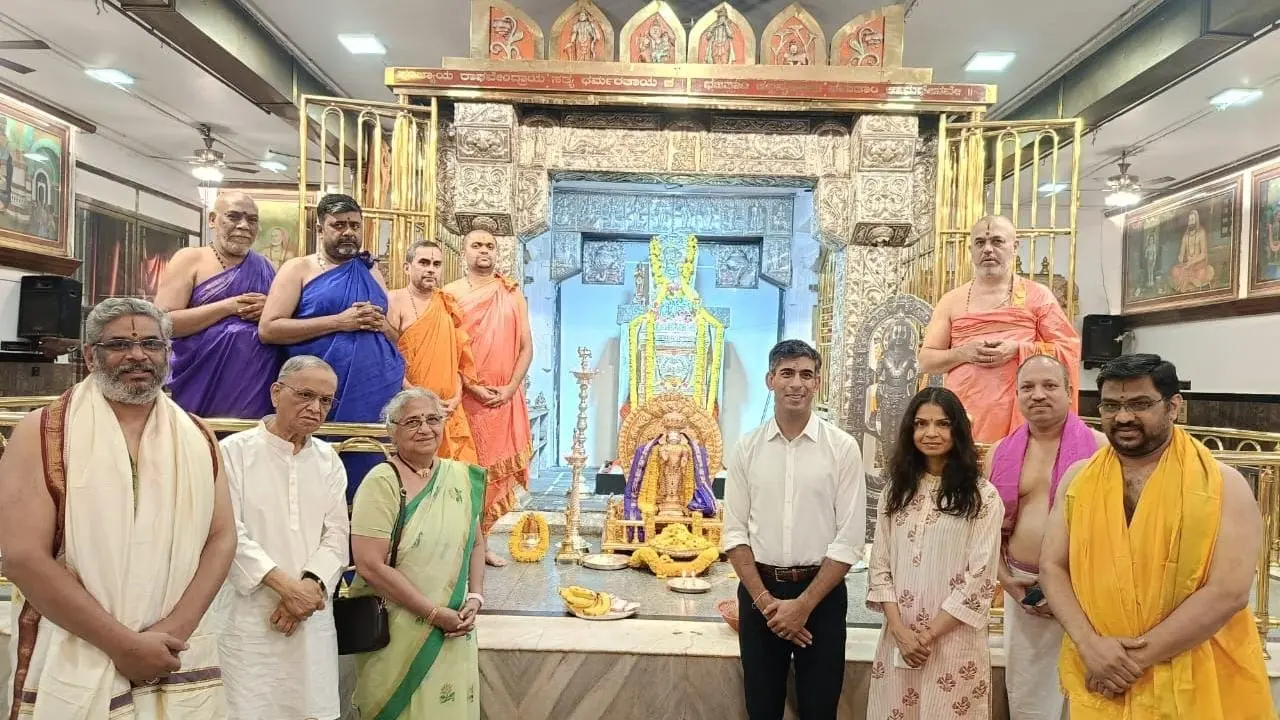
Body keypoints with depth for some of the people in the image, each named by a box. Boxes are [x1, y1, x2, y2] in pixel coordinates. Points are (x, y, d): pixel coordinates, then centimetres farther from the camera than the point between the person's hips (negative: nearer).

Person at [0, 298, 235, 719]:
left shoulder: (197, 439, 5)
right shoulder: (41, 434, -4)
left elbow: (222, 538, 1)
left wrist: (174, 630, -13)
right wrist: (124, 643, -15)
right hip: (74, 669, -3)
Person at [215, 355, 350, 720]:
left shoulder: (328, 459, 11)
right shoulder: (234, 451, -4)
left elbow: (337, 534, 6)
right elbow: (229, 533, -11)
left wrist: (310, 585, -10)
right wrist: (285, 584, -15)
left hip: (312, 614, 4)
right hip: (250, 615, -4)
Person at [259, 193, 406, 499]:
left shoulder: (373, 273, 17)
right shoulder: (299, 269, 4)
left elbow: (397, 338, 22)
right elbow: (268, 329, -8)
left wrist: (382, 326, -3)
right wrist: (339, 321, -13)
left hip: (377, 393, 4)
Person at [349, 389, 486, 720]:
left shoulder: (462, 477, 3)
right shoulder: (382, 482, -13)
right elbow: (370, 566, -19)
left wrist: (475, 598, -2)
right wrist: (434, 613, -17)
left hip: (453, 635, 5)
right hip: (397, 634, -5)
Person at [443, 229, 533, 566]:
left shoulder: (513, 294, 11)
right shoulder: (451, 294, 3)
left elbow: (526, 346, 8)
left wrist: (511, 387, -5)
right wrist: (472, 387, -12)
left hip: (506, 398, 3)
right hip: (465, 396, -3)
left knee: (498, 469, 5)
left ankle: (480, 539, 15)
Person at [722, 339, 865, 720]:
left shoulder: (842, 447, -6)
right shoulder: (747, 447, 1)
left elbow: (849, 539, -8)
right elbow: (735, 533, 1)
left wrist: (804, 604, -12)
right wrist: (764, 599, -9)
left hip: (821, 592, -2)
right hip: (758, 591, 2)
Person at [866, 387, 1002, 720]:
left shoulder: (982, 496, -5)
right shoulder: (895, 491, 6)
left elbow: (980, 579, -9)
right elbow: (879, 568, 3)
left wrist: (929, 635, -11)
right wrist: (901, 631, -9)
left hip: (954, 641, -3)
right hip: (898, 640, 3)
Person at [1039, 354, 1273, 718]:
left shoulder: (1223, 485, -7)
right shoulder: (1078, 478, 2)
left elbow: (1229, 592, -15)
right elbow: (1051, 567, 1)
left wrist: (1138, 655, -18)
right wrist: (1090, 644, -14)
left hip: (1198, 686, -2)